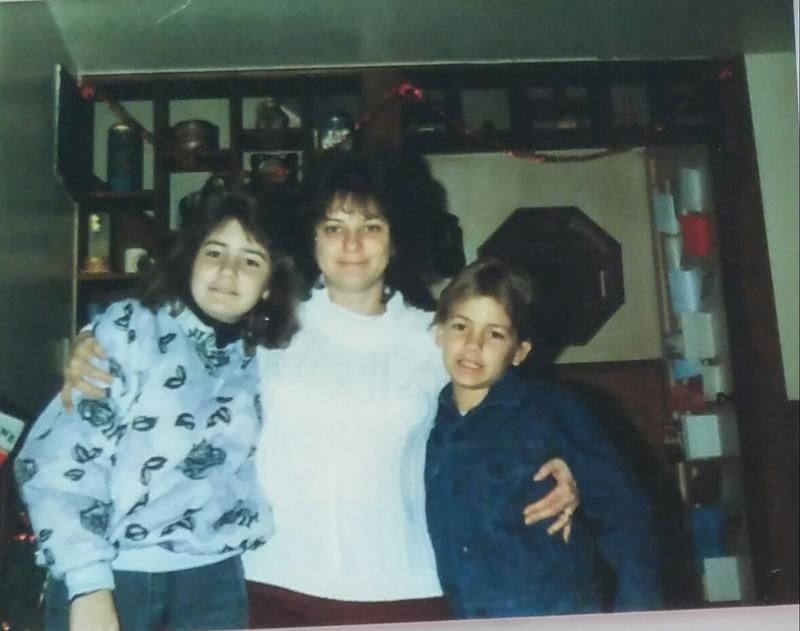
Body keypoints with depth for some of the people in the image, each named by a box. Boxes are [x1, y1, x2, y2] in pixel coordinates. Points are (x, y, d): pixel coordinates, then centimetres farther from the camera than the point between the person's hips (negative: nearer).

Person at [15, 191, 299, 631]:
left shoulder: (262, 363, 7)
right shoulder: (129, 329, -5)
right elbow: (57, 464, -11)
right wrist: (90, 588, -15)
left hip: (212, 581, 4)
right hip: (111, 576, -3)